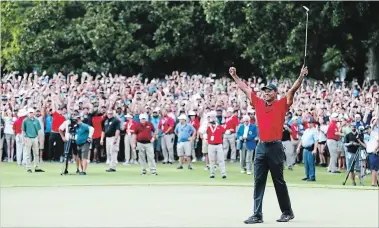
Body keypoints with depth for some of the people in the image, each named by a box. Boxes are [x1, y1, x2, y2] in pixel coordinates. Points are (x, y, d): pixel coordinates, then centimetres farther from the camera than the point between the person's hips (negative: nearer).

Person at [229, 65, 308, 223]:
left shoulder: (282, 104, 1)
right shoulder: (258, 103, 11)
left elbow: (293, 90, -8)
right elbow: (245, 88, 18)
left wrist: (301, 76, -19)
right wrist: (234, 76, 20)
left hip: (275, 147, -4)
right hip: (261, 147, 4)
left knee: (279, 182, 4)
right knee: (258, 182, 0)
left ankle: (287, 212, 17)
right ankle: (257, 215, 1)